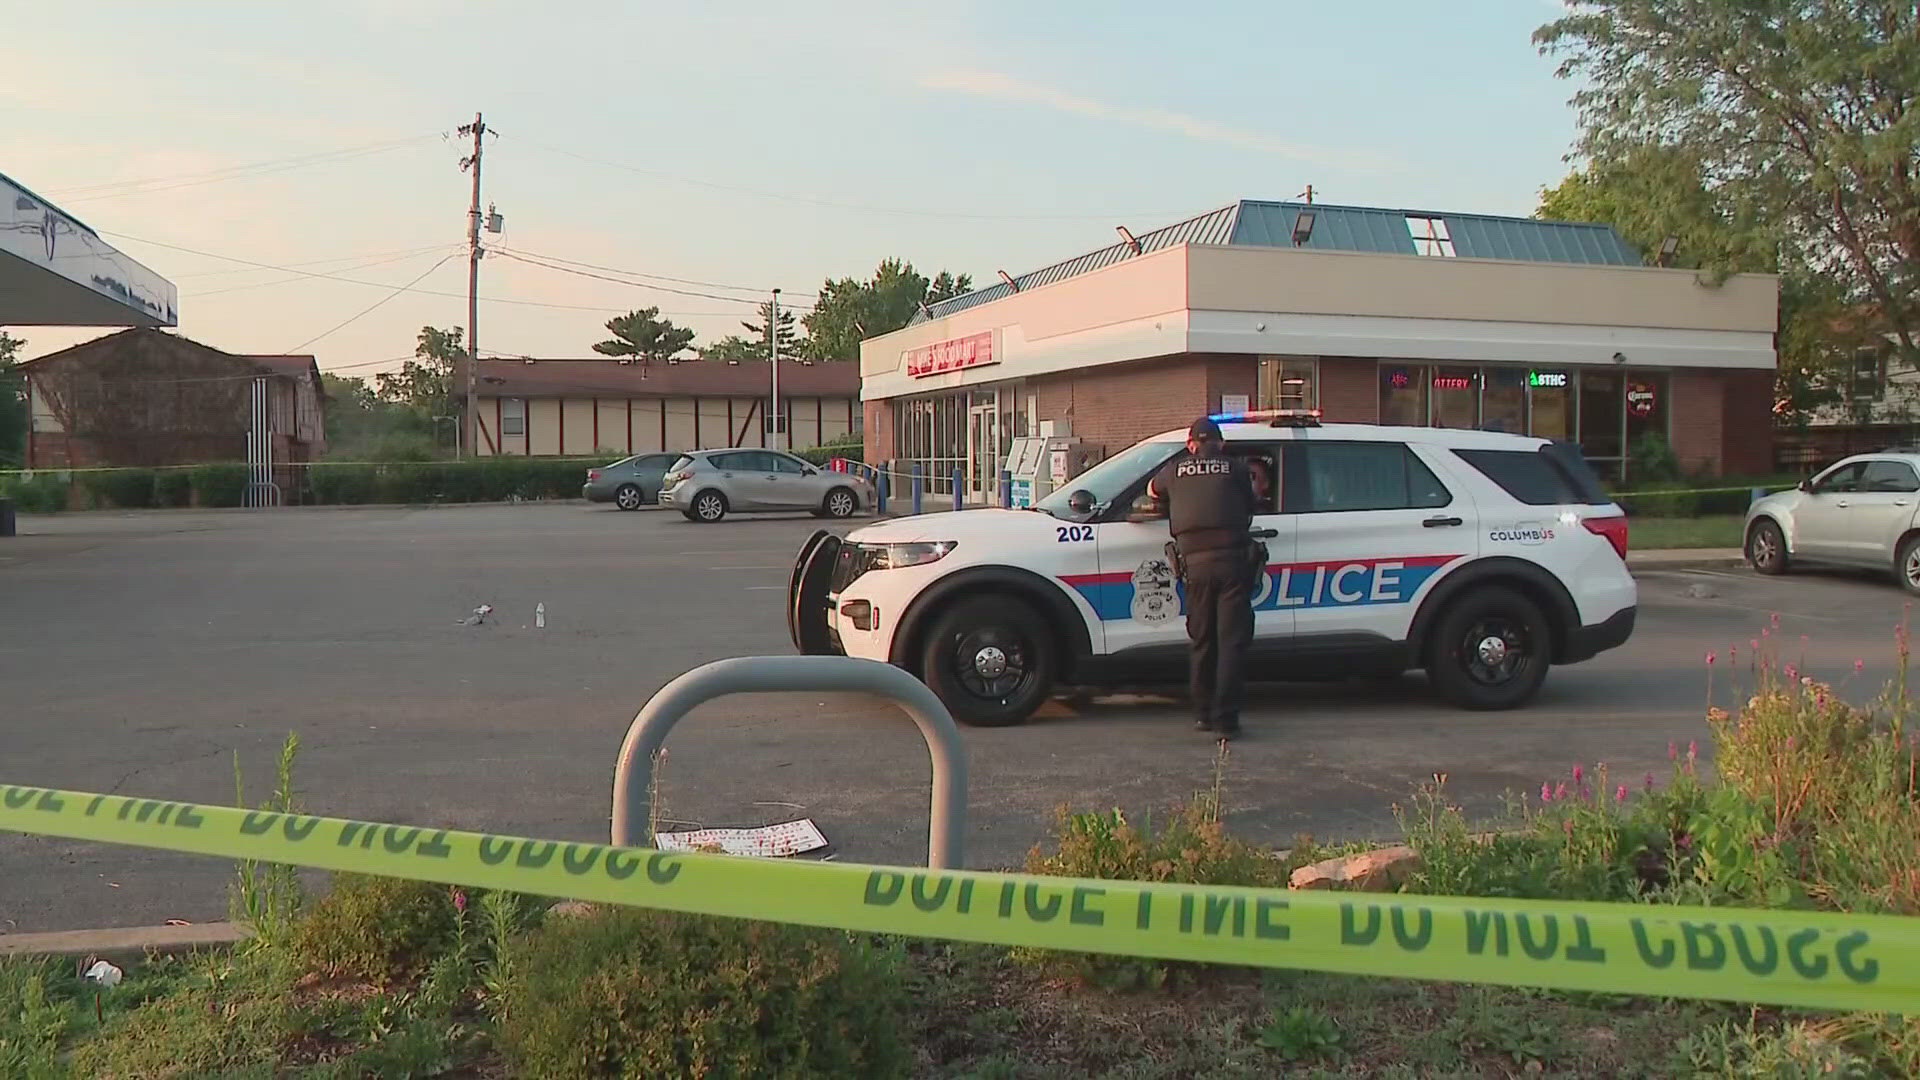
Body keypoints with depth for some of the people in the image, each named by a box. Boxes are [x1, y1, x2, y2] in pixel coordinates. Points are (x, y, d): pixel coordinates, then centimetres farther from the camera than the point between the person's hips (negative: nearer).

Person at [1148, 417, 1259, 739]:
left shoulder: (1175, 471, 14)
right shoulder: (1236, 468, 9)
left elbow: (1151, 490, 34)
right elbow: (1249, 507, 20)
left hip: (1195, 563, 2)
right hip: (1232, 559, -2)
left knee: (1200, 640, 14)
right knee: (1232, 641, -1)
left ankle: (1203, 713, 19)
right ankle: (1225, 719, -6)